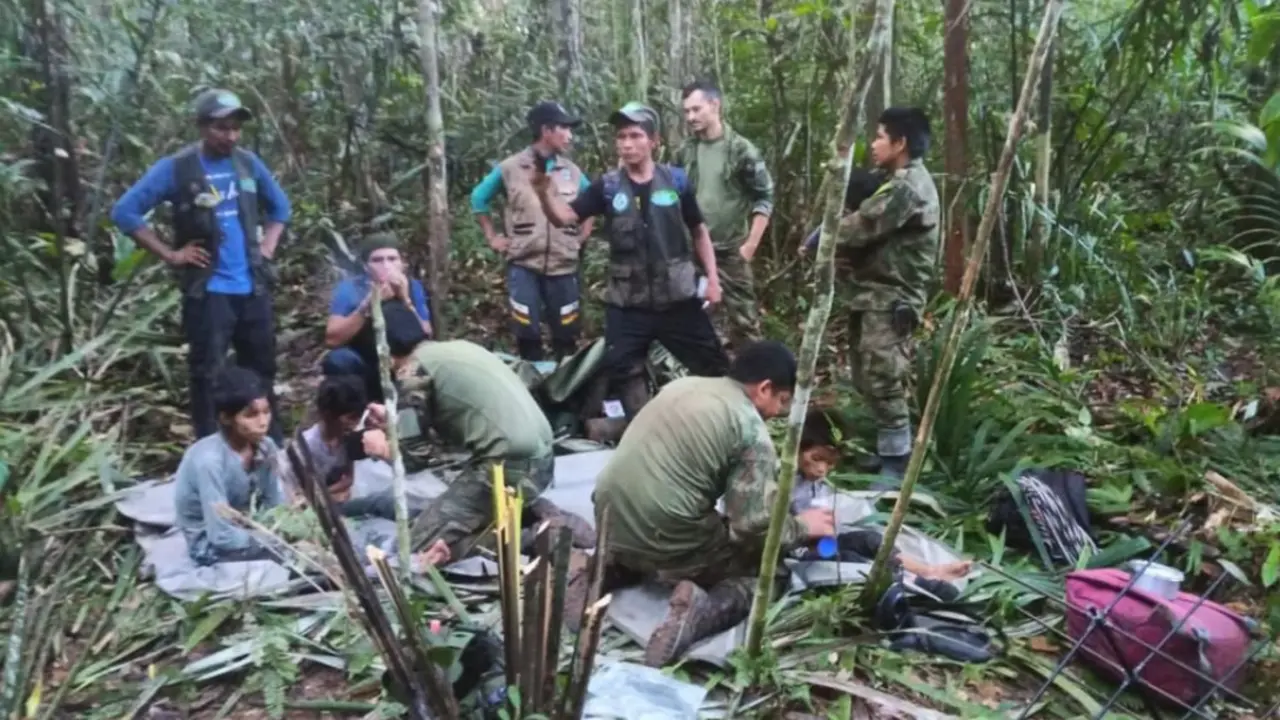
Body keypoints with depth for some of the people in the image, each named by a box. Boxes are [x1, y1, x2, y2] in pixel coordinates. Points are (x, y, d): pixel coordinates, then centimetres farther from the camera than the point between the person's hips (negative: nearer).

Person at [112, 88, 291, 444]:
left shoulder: (248, 162, 7)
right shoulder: (176, 168, -7)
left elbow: (280, 205, 22)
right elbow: (124, 211, -6)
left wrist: (268, 246, 9)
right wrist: (170, 254, -9)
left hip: (253, 287, 5)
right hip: (207, 291, -4)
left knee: (262, 369, 13)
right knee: (207, 374, 0)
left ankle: (273, 445, 26)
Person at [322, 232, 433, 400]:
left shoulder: (413, 287, -9)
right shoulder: (349, 288, -14)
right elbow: (332, 340, -24)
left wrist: (406, 300, -30)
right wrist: (368, 305, -34)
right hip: (362, 369, -2)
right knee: (338, 359, -31)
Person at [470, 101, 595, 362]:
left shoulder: (572, 171, 6)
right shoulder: (510, 168, -1)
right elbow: (479, 198, 11)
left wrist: (583, 236, 11)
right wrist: (492, 237, 7)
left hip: (564, 267, 2)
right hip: (523, 266, -2)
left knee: (566, 336, 7)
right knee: (527, 335, -1)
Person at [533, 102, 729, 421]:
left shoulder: (676, 180, -1)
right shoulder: (607, 186, -1)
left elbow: (698, 230, 9)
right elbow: (564, 217, -9)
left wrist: (712, 277, 3)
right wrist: (544, 192, -29)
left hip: (678, 299, 0)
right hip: (627, 304, 0)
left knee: (714, 368, 10)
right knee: (618, 377, 3)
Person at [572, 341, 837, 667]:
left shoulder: (681, 385, 13)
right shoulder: (752, 430, -9)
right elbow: (754, 526, -13)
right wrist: (802, 526, 7)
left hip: (612, 523, 7)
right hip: (666, 540, -7)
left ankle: (609, 570, 13)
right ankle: (702, 610, -13)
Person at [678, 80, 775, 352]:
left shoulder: (741, 150, -8)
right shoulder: (686, 151, 5)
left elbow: (764, 198, -7)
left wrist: (750, 244, -12)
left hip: (731, 250, -4)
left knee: (742, 316, 1)